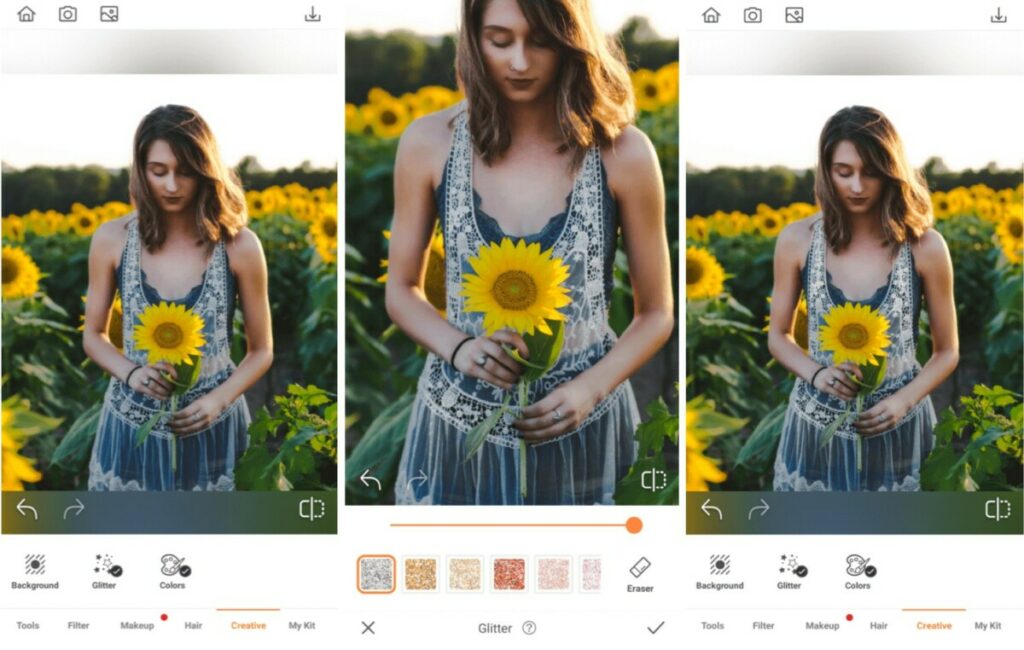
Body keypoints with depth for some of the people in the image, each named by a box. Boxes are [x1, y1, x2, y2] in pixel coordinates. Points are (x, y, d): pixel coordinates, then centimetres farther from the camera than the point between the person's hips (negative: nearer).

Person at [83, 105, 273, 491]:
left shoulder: (239, 245, -10)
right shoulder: (112, 239, -6)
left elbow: (261, 351, -1)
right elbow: (93, 335, 5)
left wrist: (217, 400, -17)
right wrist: (131, 372, -14)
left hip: (209, 427, -1)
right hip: (133, 424, 1)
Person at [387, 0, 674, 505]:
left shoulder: (622, 153, -11)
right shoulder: (430, 143, -7)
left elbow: (656, 314, -2)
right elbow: (401, 291, 4)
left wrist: (590, 389, -17)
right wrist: (459, 347, -15)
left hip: (579, 431, -1)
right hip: (460, 426, 1)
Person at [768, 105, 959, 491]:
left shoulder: (925, 246, -10)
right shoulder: (797, 240, -7)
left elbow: (947, 351, -1)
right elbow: (778, 336, 3)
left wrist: (903, 400, -17)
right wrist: (816, 374, -15)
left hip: (895, 428, -1)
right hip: (818, 425, 1)